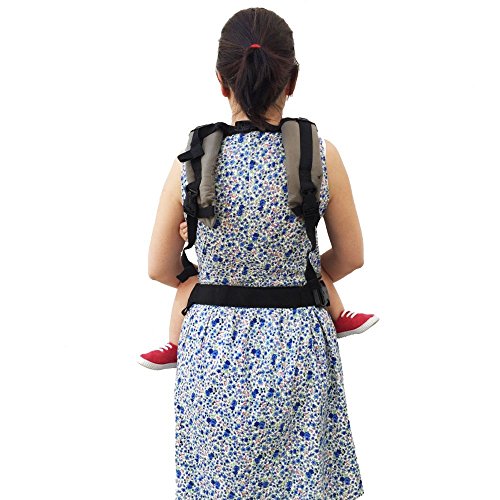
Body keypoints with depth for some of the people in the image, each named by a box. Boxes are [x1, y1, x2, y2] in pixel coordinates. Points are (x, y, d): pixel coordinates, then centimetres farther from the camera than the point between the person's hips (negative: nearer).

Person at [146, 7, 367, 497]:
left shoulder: (190, 165, -11)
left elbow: (160, 269, 1)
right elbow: (350, 257, 2)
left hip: (214, 345, 0)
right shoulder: (323, 158, -11)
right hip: (299, 345, 0)